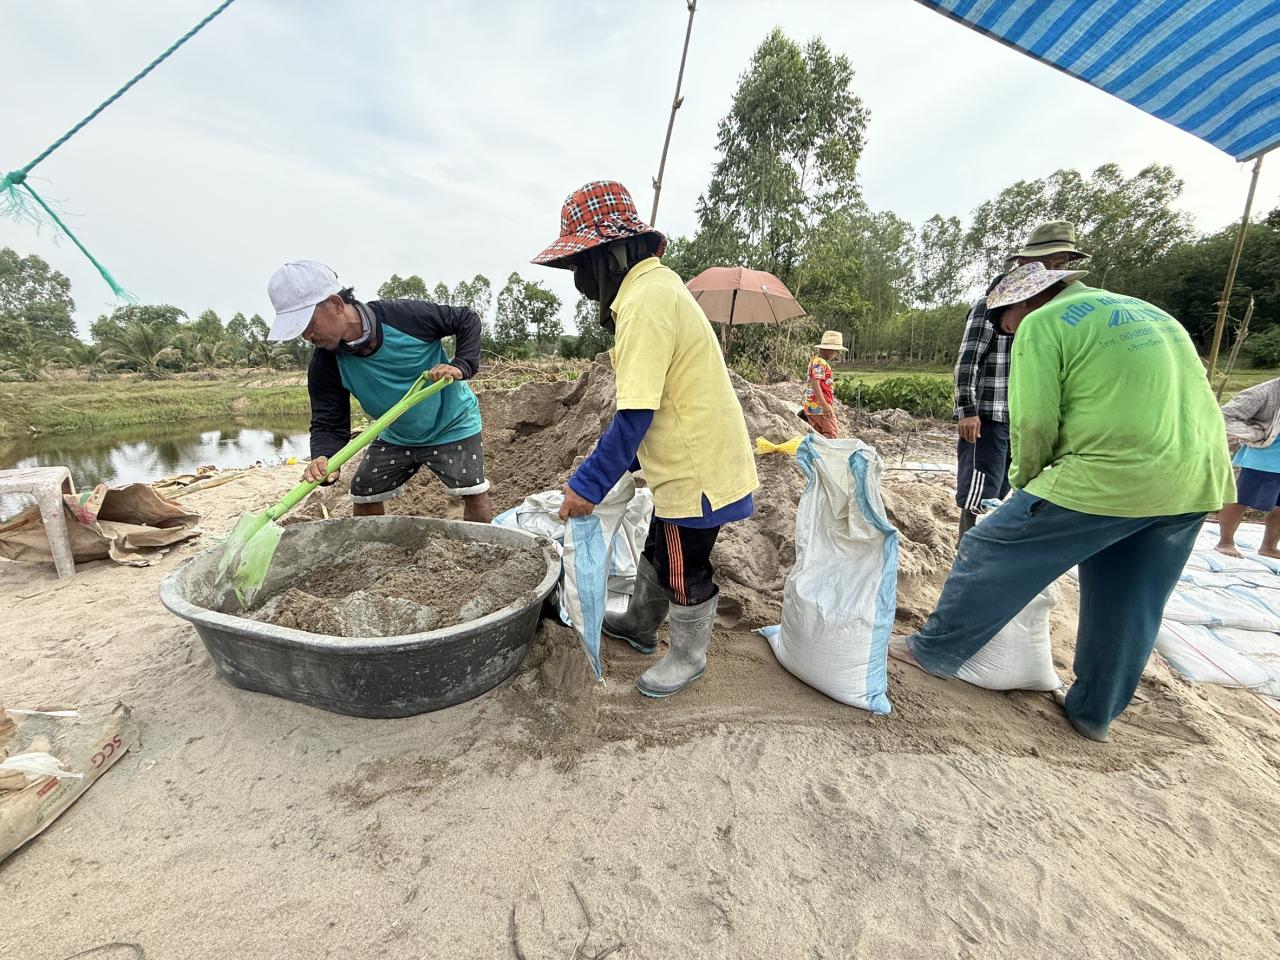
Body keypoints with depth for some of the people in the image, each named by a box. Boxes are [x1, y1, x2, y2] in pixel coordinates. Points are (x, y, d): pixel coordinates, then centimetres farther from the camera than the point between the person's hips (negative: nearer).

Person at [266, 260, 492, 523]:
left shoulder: (405, 315, -26)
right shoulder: (325, 365, -15)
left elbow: (467, 320, -14)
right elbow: (328, 423, -16)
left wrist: (461, 366, -29)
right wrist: (323, 458, -38)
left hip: (451, 425, -4)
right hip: (396, 437, 5)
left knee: (474, 494, -16)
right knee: (363, 496, 10)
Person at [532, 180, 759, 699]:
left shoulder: (646, 300, -22)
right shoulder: (654, 283, 10)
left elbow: (635, 415, -26)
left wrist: (588, 485, -19)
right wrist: (609, 466, 18)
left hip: (697, 466, -10)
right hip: (692, 456, 10)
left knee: (684, 570, 10)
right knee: (657, 550, 25)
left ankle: (687, 657, 34)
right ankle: (639, 625, 47)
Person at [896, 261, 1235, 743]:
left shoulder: (1042, 324, -2)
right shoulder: (1151, 314, 24)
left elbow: (1034, 423, -10)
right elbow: (1170, 398, 26)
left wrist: (1026, 485, 7)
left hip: (1111, 476, -8)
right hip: (1198, 481, 9)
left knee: (990, 554, 5)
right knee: (1129, 607, 18)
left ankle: (935, 650, 17)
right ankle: (1094, 712, 32)